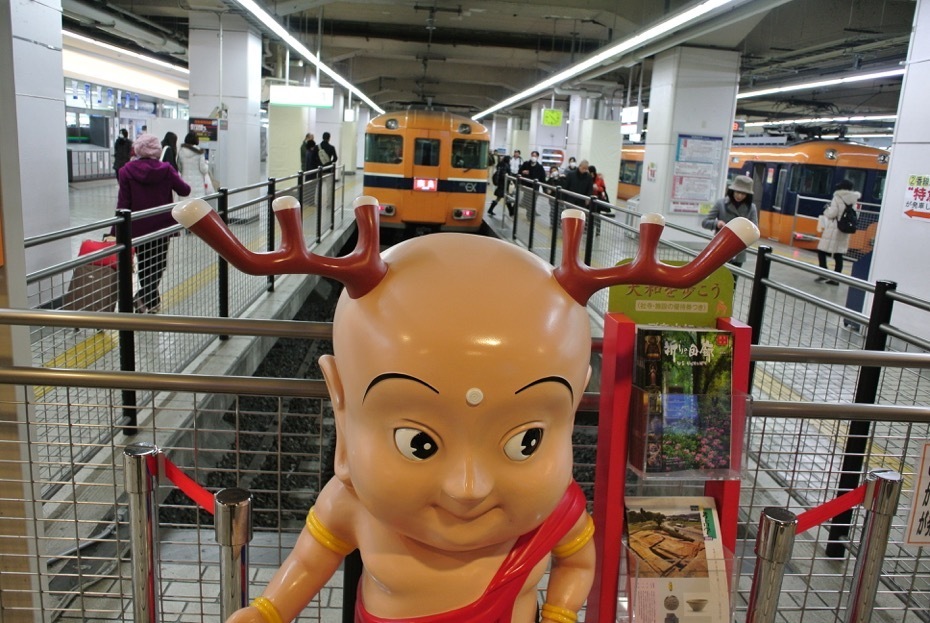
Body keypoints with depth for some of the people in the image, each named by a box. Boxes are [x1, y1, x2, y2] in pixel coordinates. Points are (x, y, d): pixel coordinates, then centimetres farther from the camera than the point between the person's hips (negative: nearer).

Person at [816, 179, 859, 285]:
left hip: (834, 229, -6)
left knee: (821, 251, 3)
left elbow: (832, 213, -14)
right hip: (844, 230, 6)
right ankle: (836, 278, 7)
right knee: (838, 255, 7)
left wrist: (826, 209, 5)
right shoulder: (853, 200, 8)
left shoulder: (838, 198, -9)